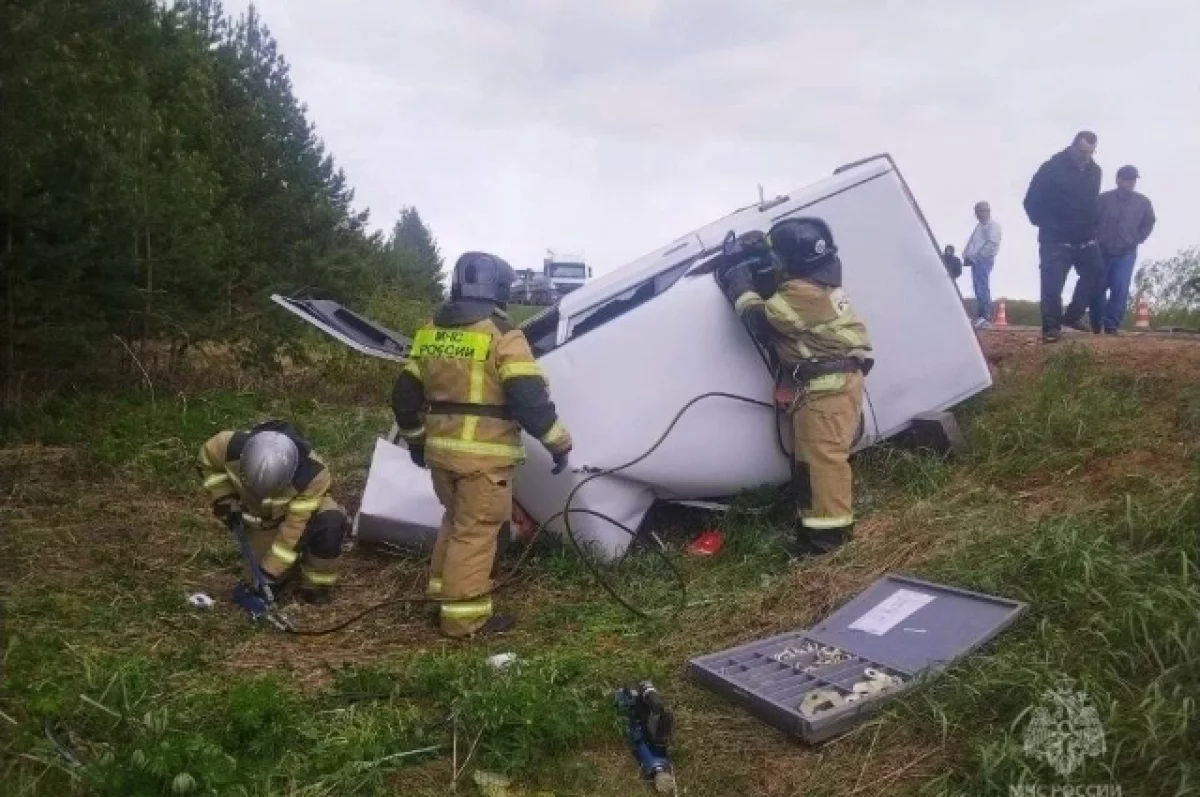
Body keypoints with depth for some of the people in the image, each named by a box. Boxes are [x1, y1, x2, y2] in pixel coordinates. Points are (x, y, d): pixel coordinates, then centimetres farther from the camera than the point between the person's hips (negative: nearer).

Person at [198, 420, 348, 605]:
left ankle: (318, 584, -12)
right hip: (261, 518, 2)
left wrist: (270, 570, -30)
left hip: (302, 510, -2)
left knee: (331, 524, -37)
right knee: (267, 586, -11)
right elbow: (206, 459, -10)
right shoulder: (233, 447, -34)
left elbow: (294, 526, -33)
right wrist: (223, 497, -20)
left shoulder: (313, 475, -40)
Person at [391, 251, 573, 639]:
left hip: (441, 449, 7)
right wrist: (559, 443, -8)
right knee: (477, 531, 1)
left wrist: (415, 438, 27)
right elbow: (530, 397, -18)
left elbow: (405, 393, 14)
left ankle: (443, 594, 31)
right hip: (483, 454, -7)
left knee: (455, 522, 22)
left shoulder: (431, 332, 10)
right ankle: (464, 616, 6)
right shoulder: (502, 336, -12)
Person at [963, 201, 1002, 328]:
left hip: (984, 260, -9)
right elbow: (972, 243, 24)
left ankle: (986, 317, -19)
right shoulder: (979, 226, 26)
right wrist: (967, 256, 6)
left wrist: (978, 256, -16)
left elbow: (992, 244, -13)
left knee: (982, 289, -15)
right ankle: (980, 316, 6)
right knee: (979, 289, 6)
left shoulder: (993, 224, -1)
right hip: (976, 261, 9)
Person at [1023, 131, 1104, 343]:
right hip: (1056, 238, -6)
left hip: (1085, 238, 6)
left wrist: (1092, 224, 10)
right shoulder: (1052, 168, -12)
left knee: (1094, 273, 9)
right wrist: (1045, 225, -7)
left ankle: (1073, 315, 20)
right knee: (1052, 283, -10)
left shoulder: (1094, 171, 7)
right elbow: (1032, 201, -9)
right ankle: (1051, 327, -8)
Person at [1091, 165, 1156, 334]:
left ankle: (1111, 325, -10)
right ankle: (1096, 325, 15)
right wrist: (1095, 241, -3)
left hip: (1126, 253, 1)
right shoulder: (1103, 199, -6)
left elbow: (1149, 223, 19)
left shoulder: (1143, 202, 3)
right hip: (1102, 251, -1)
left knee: (1120, 290, -12)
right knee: (1098, 289, 1)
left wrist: (1138, 239, 10)